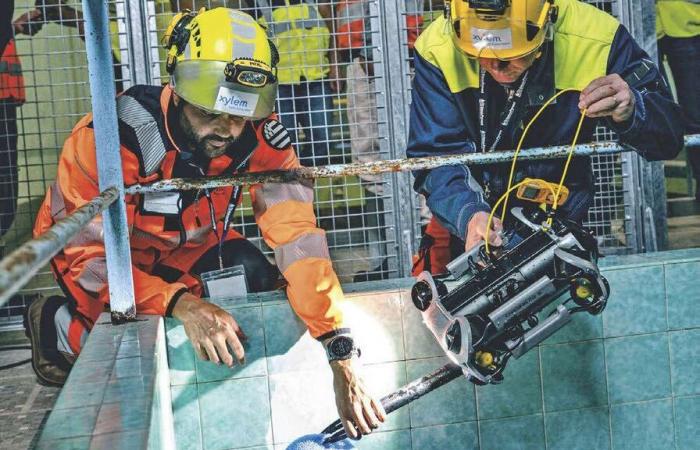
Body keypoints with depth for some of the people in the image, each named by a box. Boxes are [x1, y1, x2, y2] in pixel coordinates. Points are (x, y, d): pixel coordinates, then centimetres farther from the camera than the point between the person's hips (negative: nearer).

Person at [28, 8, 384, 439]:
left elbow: (297, 236, -32)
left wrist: (344, 359, -39)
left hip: (186, 240, 4)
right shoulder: (120, 135, -36)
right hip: (89, 242, -4)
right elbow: (92, 254, -34)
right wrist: (181, 304, -50)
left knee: (256, 279, -20)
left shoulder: (261, 138, -26)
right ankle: (56, 322, 10)